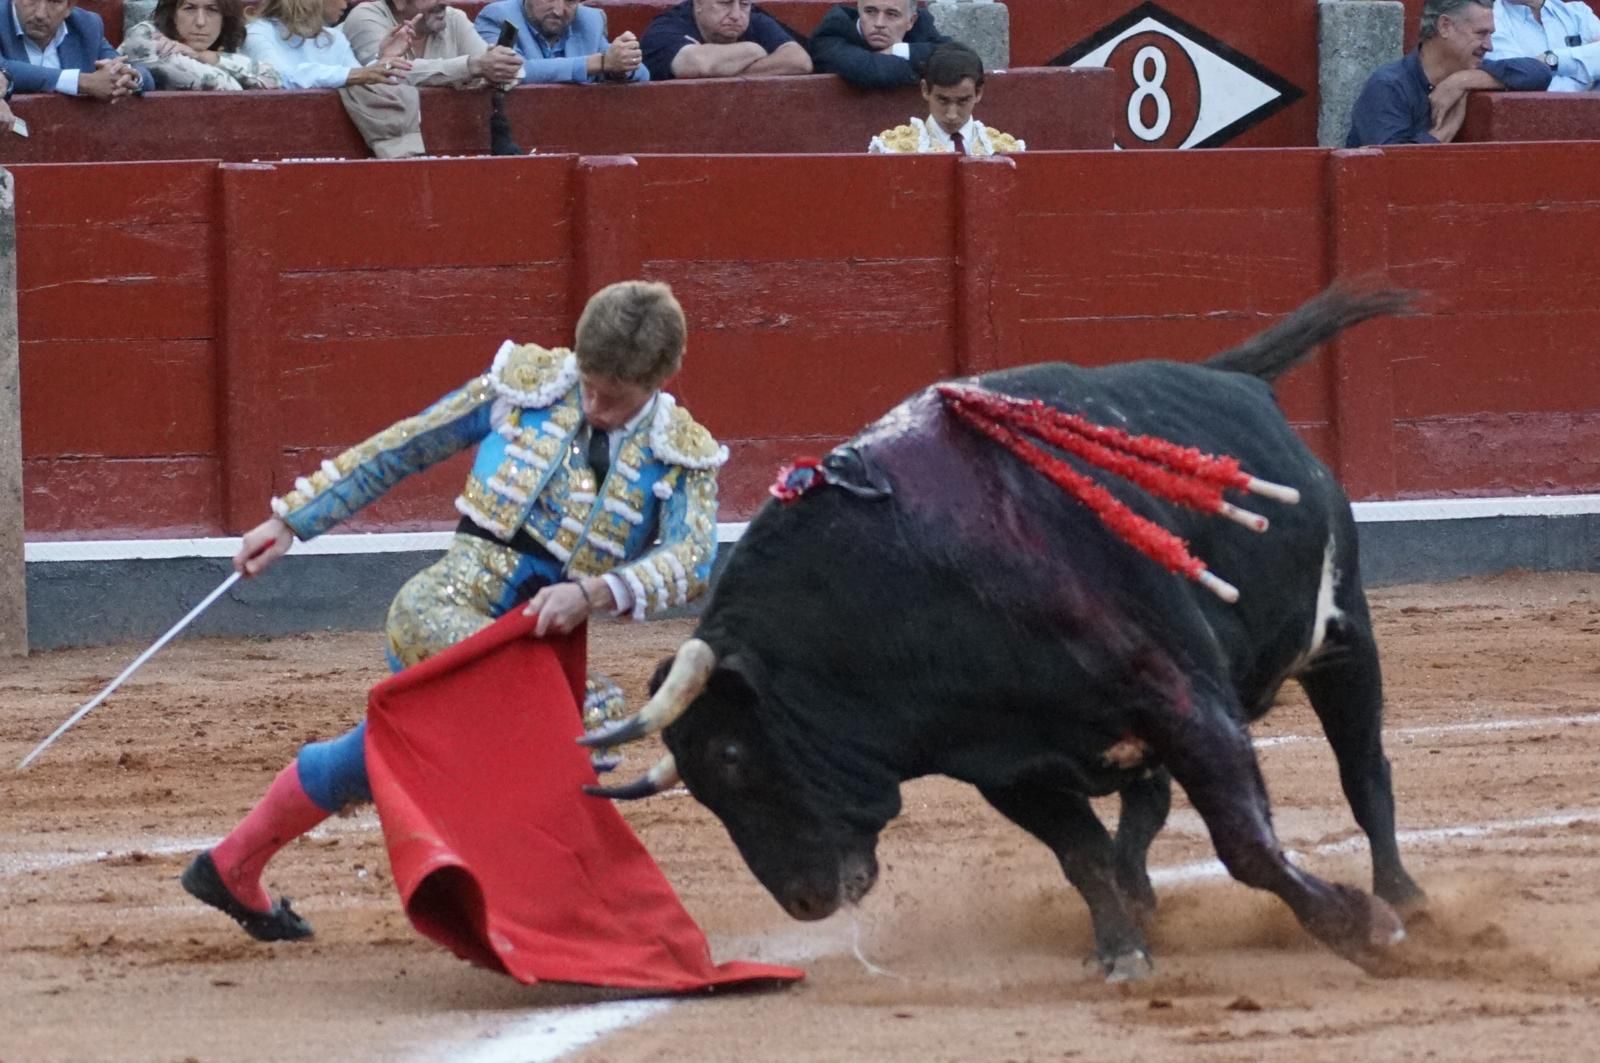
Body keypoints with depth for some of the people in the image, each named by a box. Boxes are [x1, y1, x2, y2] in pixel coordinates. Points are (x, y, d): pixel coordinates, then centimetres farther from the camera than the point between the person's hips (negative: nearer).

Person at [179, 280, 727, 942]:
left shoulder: (680, 457, -1)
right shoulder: (526, 384, -3)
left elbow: (691, 562, -17)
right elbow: (399, 451, 7)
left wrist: (594, 593, -35)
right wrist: (292, 521, 9)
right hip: (441, 610, -4)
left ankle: (231, 872, 43)